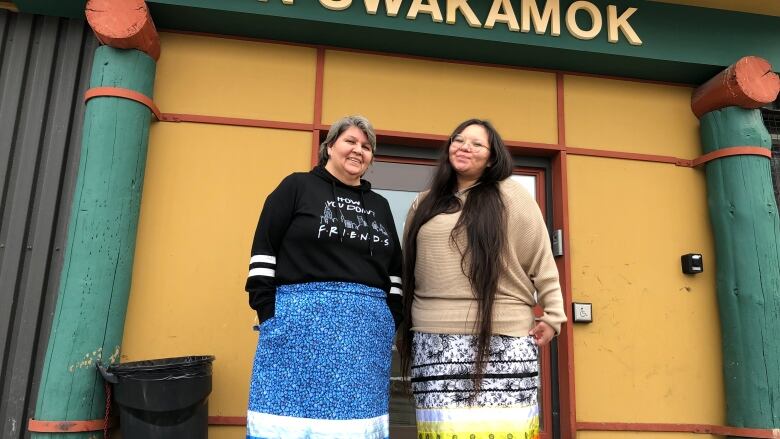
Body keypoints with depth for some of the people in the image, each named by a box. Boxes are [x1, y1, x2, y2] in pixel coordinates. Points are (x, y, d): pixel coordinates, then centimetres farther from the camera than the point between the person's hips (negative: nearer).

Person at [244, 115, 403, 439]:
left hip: (369, 329, 4)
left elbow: (394, 270, 20)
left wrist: (392, 320, 10)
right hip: (302, 320, -4)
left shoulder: (380, 205, 20)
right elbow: (263, 251, 0)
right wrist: (270, 314, -7)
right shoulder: (297, 186, 6)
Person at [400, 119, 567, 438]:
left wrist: (552, 316, 1)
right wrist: (407, 322, 17)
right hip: (435, 342, 3)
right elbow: (410, 268, 19)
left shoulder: (510, 196, 4)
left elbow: (542, 262, 4)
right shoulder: (424, 204, 16)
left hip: (502, 338, -2)